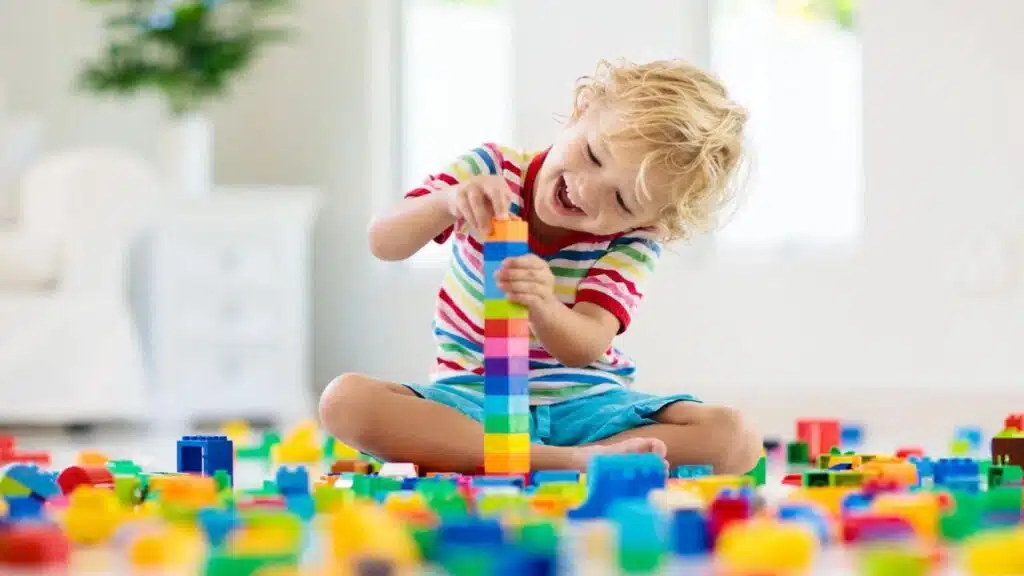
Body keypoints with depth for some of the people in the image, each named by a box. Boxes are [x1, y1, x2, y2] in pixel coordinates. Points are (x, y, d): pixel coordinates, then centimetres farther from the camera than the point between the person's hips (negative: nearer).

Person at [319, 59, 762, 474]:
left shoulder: (634, 242, -8)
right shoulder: (492, 170, -8)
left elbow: (583, 348, -21)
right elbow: (384, 244, -16)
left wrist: (543, 307, -44)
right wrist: (447, 202, -37)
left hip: (585, 405, 0)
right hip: (474, 402, 1)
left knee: (735, 438, -25)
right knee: (345, 399, -32)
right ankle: (571, 462, -35)